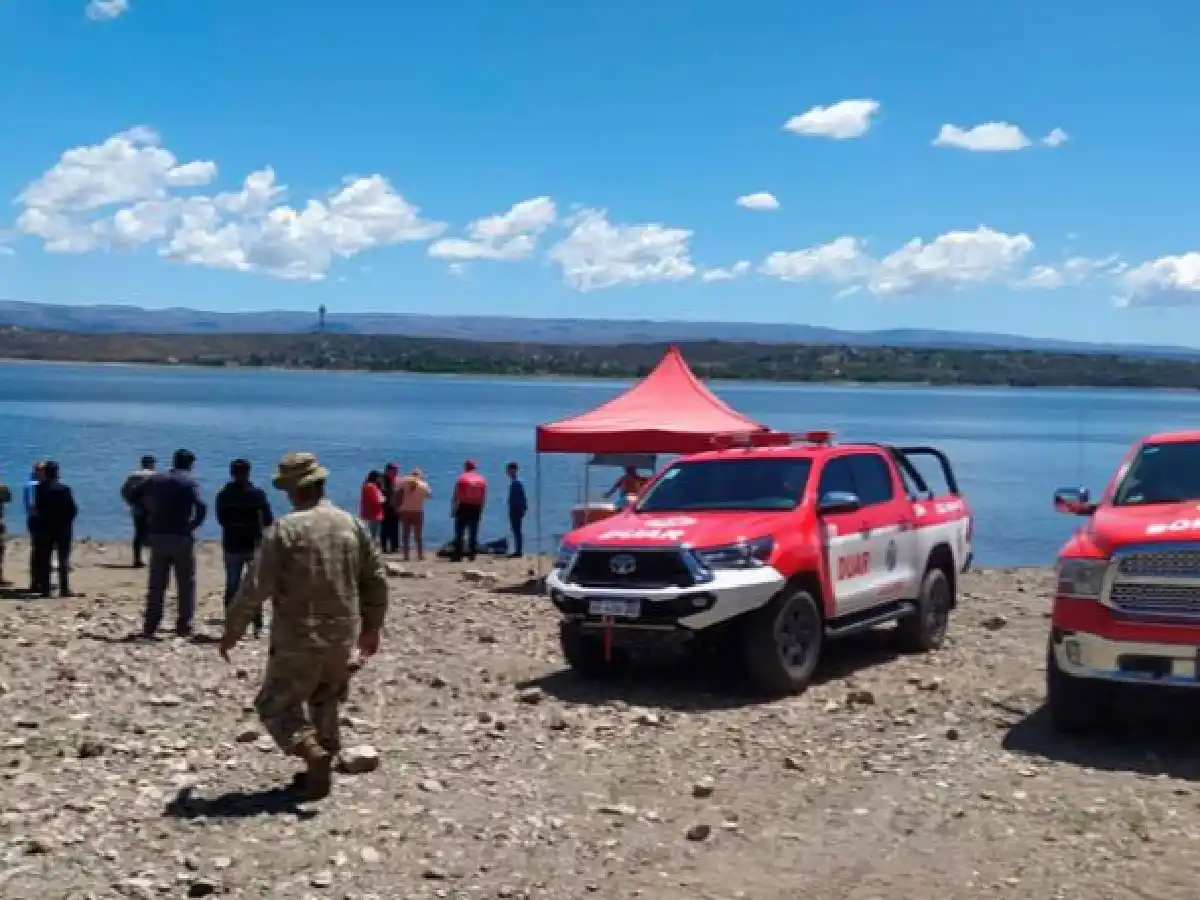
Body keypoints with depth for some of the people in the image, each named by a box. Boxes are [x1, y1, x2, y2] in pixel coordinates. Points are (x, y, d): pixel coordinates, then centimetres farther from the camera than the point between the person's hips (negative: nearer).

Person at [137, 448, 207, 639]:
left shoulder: (156, 479, 10)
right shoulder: (189, 482, -4)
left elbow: (135, 495, 9)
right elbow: (201, 506, -20)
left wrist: (149, 515, 11)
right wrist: (194, 524, -5)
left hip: (157, 536, 4)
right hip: (181, 537, -4)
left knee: (156, 585, 9)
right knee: (186, 584, 7)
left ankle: (150, 627, 8)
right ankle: (184, 626, 6)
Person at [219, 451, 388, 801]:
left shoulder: (285, 529, -13)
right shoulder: (352, 524, 3)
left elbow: (256, 587, -14)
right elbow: (376, 579, 9)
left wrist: (232, 631, -2)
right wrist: (372, 626, 21)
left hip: (299, 639, -5)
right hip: (343, 637, 5)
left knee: (276, 704, 8)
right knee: (325, 701, 22)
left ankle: (312, 752, -14)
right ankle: (319, 771, 24)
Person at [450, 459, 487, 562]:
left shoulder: (461, 478, -3)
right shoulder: (482, 480, 7)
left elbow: (455, 496, -4)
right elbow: (483, 498, 7)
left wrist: (453, 509, 2)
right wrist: (480, 511, 13)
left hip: (463, 507, -3)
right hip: (476, 508, 3)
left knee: (459, 533, 1)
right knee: (473, 533, 8)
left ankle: (457, 555, -2)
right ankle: (472, 555, 5)